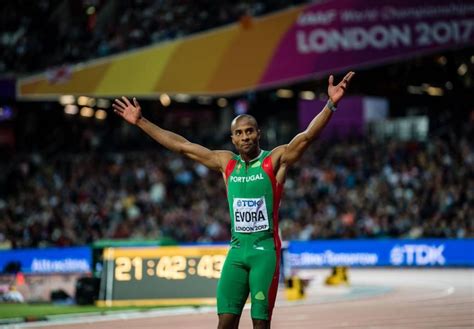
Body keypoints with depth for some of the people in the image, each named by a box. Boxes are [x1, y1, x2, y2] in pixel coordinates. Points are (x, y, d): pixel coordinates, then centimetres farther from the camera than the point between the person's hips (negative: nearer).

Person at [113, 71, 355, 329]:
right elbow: (180, 145, 12)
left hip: (265, 249, -4)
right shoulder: (226, 163, 10)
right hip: (237, 249, 4)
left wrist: (330, 105, -31)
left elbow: (308, 135, -16)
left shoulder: (275, 160, -2)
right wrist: (141, 122, 12)